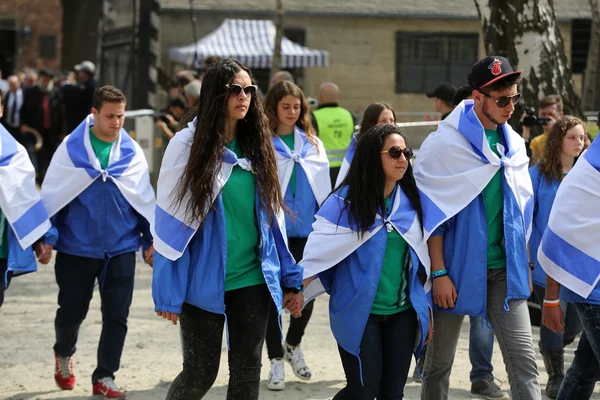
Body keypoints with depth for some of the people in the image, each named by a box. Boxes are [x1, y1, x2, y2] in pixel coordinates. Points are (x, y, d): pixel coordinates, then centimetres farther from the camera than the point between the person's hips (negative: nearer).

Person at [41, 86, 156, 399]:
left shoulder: (133, 153, 0)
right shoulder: (70, 148, -6)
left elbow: (145, 200, 9)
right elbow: (51, 195, 0)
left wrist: (150, 240, 8)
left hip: (121, 249, 2)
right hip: (76, 248, -1)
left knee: (116, 316, 0)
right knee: (72, 312, 9)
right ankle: (64, 354, 39)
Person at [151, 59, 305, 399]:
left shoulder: (259, 146, 5)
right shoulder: (188, 145, -8)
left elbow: (272, 218, 11)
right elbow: (172, 221, -7)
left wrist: (291, 280, 8)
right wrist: (167, 293, -9)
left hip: (253, 280, 3)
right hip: (203, 282, -3)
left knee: (247, 372, 5)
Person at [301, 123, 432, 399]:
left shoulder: (412, 201, 6)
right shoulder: (346, 201, -8)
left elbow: (422, 262, 12)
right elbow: (321, 249, -8)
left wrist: (426, 311, 14)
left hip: (403, 313, 4)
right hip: (358, 313, -4)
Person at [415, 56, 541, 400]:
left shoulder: (514, 143, 7)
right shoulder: (445, 143, -9)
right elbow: (433, 213, -9)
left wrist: (525, 265, 14)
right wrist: (439, 273, -12)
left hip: (505, 269, 4)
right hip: (459, 267, -4)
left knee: (524, 359, -6)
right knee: (440, 361, 10)